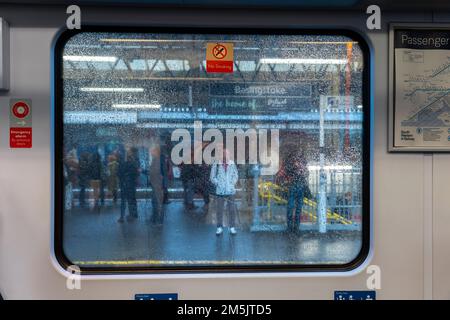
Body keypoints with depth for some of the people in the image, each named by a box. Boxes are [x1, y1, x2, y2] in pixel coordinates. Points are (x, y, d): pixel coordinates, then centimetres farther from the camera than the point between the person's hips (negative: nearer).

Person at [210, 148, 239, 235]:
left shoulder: (232, 164, 5)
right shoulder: (216, 164, -1)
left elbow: (236, 176, 12)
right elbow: (213, 177, 2)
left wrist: (232, 184, 1)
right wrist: (218, 184, -7)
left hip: (231, 191, 1)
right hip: (220, 191, -1)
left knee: (232, 209, 3)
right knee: (219, 209, 3)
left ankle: (232, 227, 12)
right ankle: (219, 227, 13)